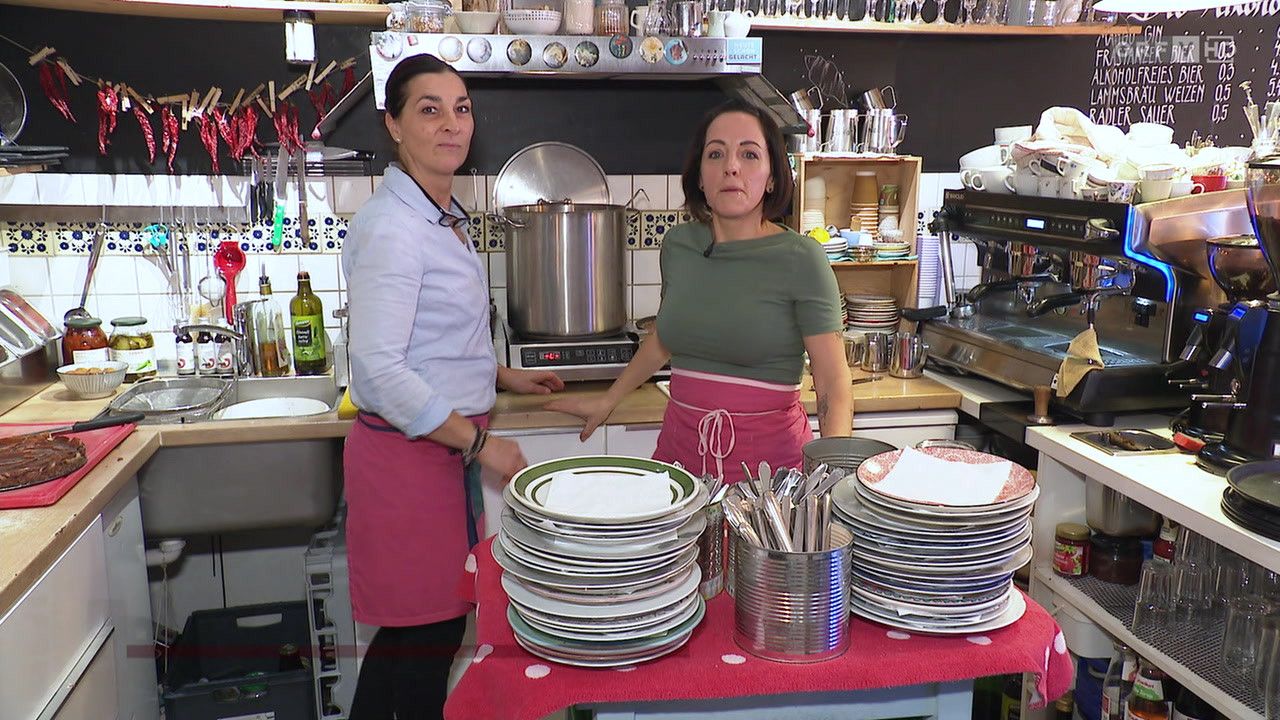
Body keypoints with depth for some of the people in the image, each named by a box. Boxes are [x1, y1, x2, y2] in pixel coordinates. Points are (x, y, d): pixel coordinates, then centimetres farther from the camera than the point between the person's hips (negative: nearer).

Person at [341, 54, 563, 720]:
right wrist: (481, 443, -19)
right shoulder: (391, 227, -18)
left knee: (439, 622, 17)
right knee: (425, 630, 2)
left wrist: (500, 376, 20)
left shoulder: (442, 216, 13)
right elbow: (379, 369, -23)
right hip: (409, 455, -9)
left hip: (447, 445, 9)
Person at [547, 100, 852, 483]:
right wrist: (607, 400, 25)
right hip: (680, 447, 4)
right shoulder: (677, 244, 2)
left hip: (770, 455, -4)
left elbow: (834, 384, -11)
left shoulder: (800, 259, -11)